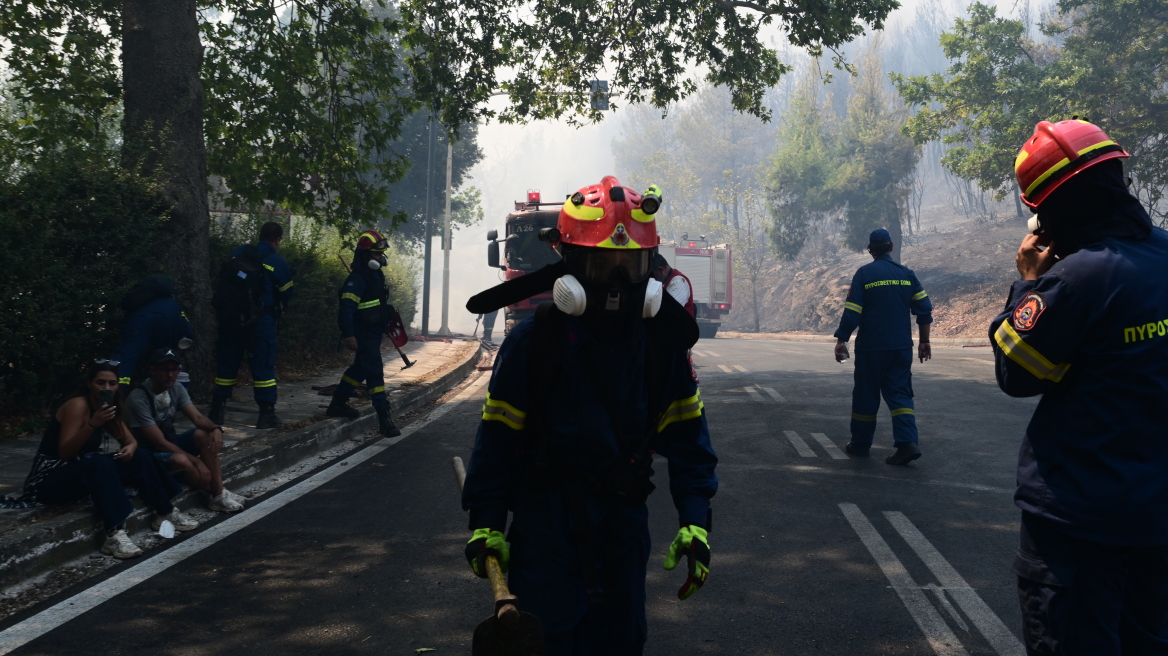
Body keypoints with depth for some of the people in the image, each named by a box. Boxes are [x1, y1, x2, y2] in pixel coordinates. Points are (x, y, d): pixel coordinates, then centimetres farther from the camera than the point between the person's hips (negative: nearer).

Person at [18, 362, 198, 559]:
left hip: (84, 472, 8)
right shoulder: (78, 405, -18)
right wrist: (92, 424, -36)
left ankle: (165, 513, 3)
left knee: (139, 457, -5)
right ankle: (114, 535, -43)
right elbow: (64, 453, -25)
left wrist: (130, 448, -13)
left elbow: (130, 441, 11)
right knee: (100, 463, -36)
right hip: (51, 478, -8)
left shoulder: (111, 406, 5)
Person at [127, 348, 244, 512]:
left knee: (204, 434, -20)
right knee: (181, 460, -36)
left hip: (171, 443, 7)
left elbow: (198, 418, -8)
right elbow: (160, 443, -25)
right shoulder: (138, 398, -24)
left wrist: (216, 429, -33)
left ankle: (219, 493, -22)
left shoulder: (177, 389, -2)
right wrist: (197, 461, -26)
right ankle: (218, 493, -12)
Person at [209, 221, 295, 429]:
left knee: (227, 362, 14)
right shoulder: (278, 263, -6)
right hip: (260, 320, -4)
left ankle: (217, 411, 19)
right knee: (263, 365, 2)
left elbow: (222, 279, 13)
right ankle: (267, 413, 2)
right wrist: (275, 313, 17)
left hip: (230, 318, 4)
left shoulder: (238, 253, 6)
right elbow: (286, 295, 0)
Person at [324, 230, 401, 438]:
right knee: (375, 371, -13)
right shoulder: (357, 279, -19)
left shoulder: (376, 274, 11)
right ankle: (384, 419, -14)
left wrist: (389, 314, 25)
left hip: (374, 332, 10)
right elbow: (346, 308, -25)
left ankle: (337, 404, 36)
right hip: (363, 333, -10)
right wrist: (348, 335, -30)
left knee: (360, 368, 20)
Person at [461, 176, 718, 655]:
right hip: (546, 521, -3)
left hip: (624, 521, 3)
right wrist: (485, 524, -8)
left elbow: (686, 431, 1)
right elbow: (498, 435, -7)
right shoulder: (532, 341, -11)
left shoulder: (662, 341, -3)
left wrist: (695, 520, -5)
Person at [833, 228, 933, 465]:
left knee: (866, 394, 9)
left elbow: (852, 312, -11)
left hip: (870, 348, -3)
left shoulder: (864, 274, -6)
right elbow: (924, 309, 5)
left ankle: (861, 444, 19)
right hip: (901, 347, 3)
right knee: (900, 393, 6)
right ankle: (908, 442, -10)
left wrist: (841, 340, -5)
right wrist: (924, 341, 13)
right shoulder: (907, 273, 5)